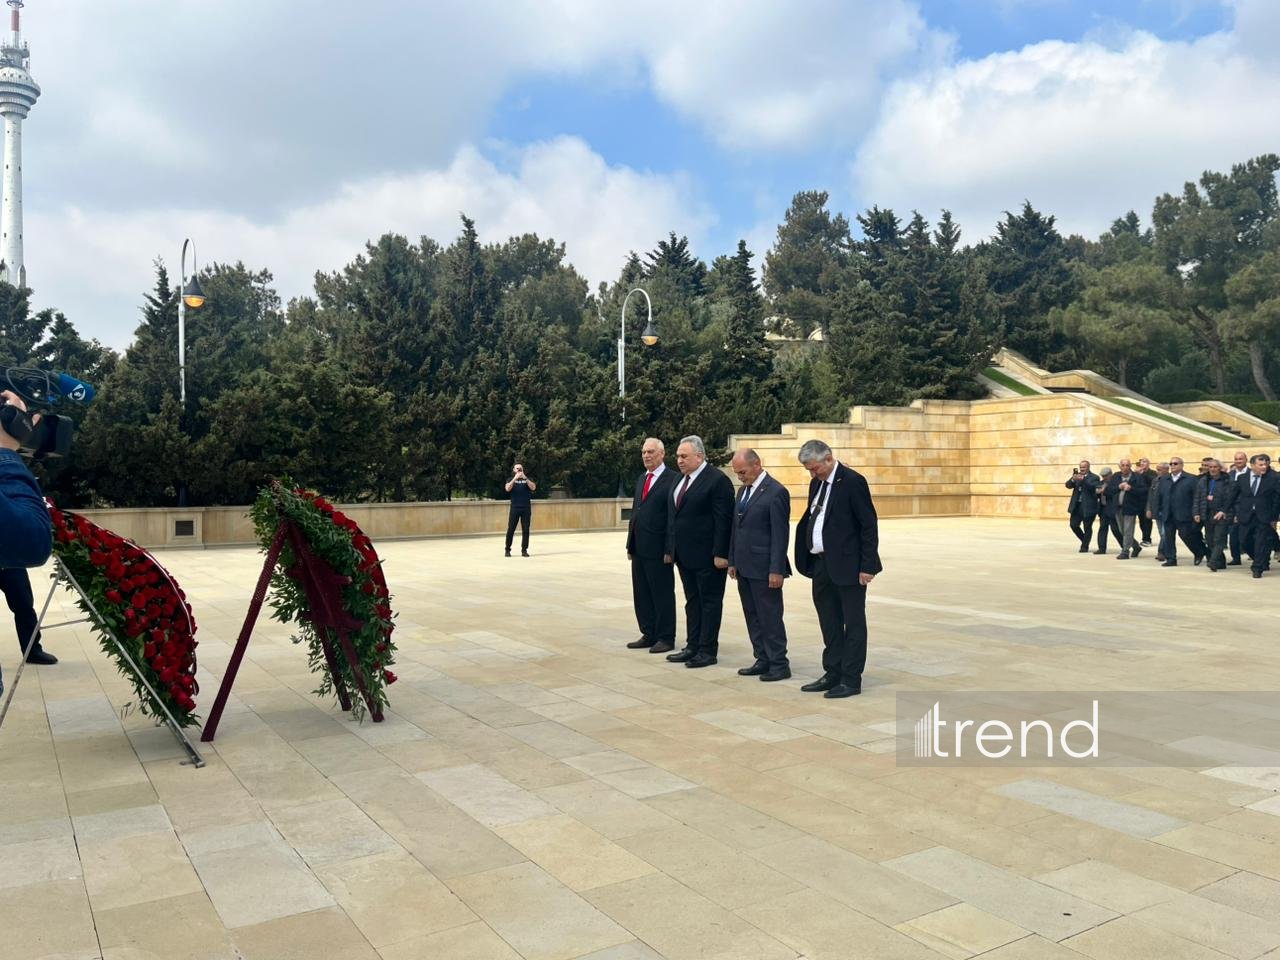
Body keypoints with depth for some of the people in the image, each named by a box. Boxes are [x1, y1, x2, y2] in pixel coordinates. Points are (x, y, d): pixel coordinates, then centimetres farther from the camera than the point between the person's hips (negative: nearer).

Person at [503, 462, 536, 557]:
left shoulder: (527, 480, 12)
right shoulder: (511, 480, 9)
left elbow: (533, 487, -8)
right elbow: (507, 489, -11)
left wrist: (525, 478, -18)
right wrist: (515, 478, -20)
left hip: (526, 508, 1)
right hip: (515, 508, -1)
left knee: (525, 530, 0)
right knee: (511, 529, -3)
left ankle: (524, 550, 4)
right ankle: (508, 550, 5)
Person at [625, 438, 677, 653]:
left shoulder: (672, 479, -9)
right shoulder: (641, 479, 16)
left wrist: (669, 549, -16)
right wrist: (630, 544, 15)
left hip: (658, 549, -8)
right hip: (639, 549, 8)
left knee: (662, 594, 2)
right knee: (641, 595, 13)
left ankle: (666, 638, 12)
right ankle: (649, 634, 24)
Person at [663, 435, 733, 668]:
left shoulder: (717, 480, -13)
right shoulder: (680, 481, 13)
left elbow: (723, 520, -16)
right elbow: (673, 516, 17)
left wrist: (720, 553, -19)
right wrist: (670, 549, 13)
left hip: (707, 556, -8)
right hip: (685, 554, 8)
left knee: (710, 602, 2)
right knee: (692, 602, 14)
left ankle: (708, 651, 9)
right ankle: (693, 647, 21)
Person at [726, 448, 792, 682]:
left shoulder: (776, 492, -12)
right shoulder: (743, 491, 14)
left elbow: (780, 534, -15)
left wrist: (776, 570, -17)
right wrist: (732, 561, 15)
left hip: (764, 569, -8)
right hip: (744, 568, 8)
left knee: (770, 617, -2)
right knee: (753, 617, 12)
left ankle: (779, 664, 7)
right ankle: (763, 660, 21)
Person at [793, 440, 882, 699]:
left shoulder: (853, 481, -13)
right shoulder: (817, 483, 11)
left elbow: (869, 526, -13)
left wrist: (867, 566, -16)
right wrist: (805, 561, 9)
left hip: (847, 566, -8)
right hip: (821, 565, 8)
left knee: (853, 622, 2)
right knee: (829, 622, 14)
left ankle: (851, 680, 9)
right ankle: (833, 673, 25)